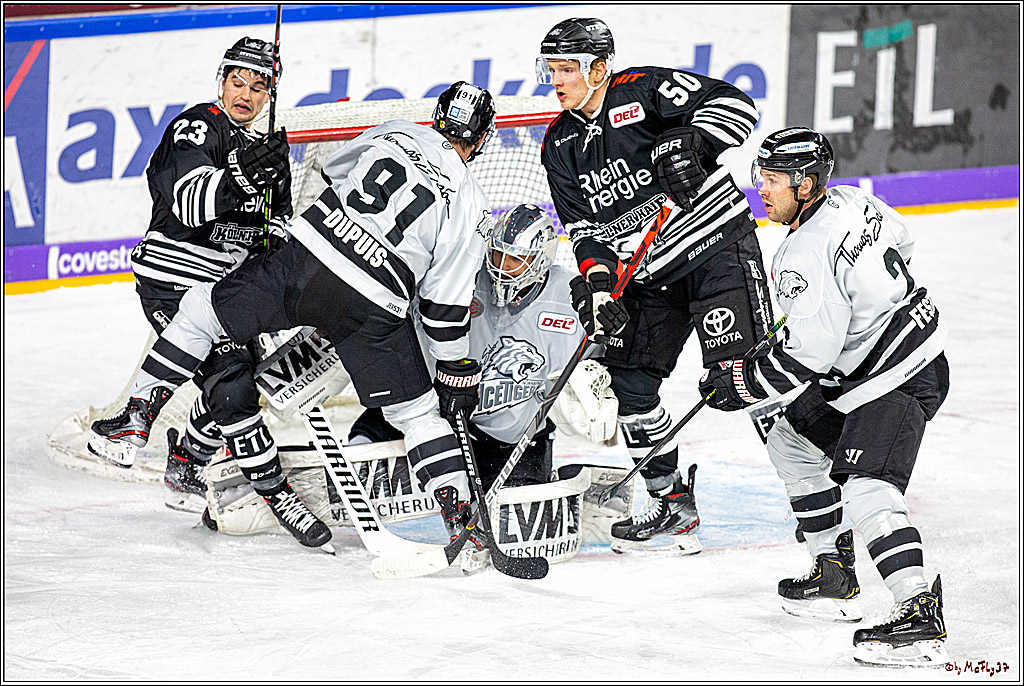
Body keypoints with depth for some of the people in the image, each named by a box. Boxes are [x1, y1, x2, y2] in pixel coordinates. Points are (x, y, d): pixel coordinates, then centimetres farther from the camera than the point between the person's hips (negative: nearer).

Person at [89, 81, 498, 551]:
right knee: (417, 412, 11)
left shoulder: (396, 134, 11)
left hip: (303, 262, 1)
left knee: (203, 308, 20)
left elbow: (331, 172, 28)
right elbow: (446, 306, 4)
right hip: (373, 313, -1)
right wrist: (459, 373, 14)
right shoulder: (469, 209, 5)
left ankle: (141, 411, 15)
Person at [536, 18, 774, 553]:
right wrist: (597, 283, -10)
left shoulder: (644, 91, -11)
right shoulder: (560, 145, 8)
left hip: (718, 244, -7)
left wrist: (690, 142, -35)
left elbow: (733, 105, -19)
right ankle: (673, 503, 16)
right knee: (629, 381, 3)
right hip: (649, 273, 7)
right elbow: (585, 228, 7)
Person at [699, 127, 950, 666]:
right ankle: (833, 575, 28)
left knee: (866, 488, -23)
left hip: (897, 379, -11)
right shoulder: (851, 201, 4)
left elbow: (808, 355, -25)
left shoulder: (806, 255, -24)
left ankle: (920, 617, -33)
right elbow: (901, 244, 23)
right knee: (792, 442, 21)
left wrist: (742, 383, -14)